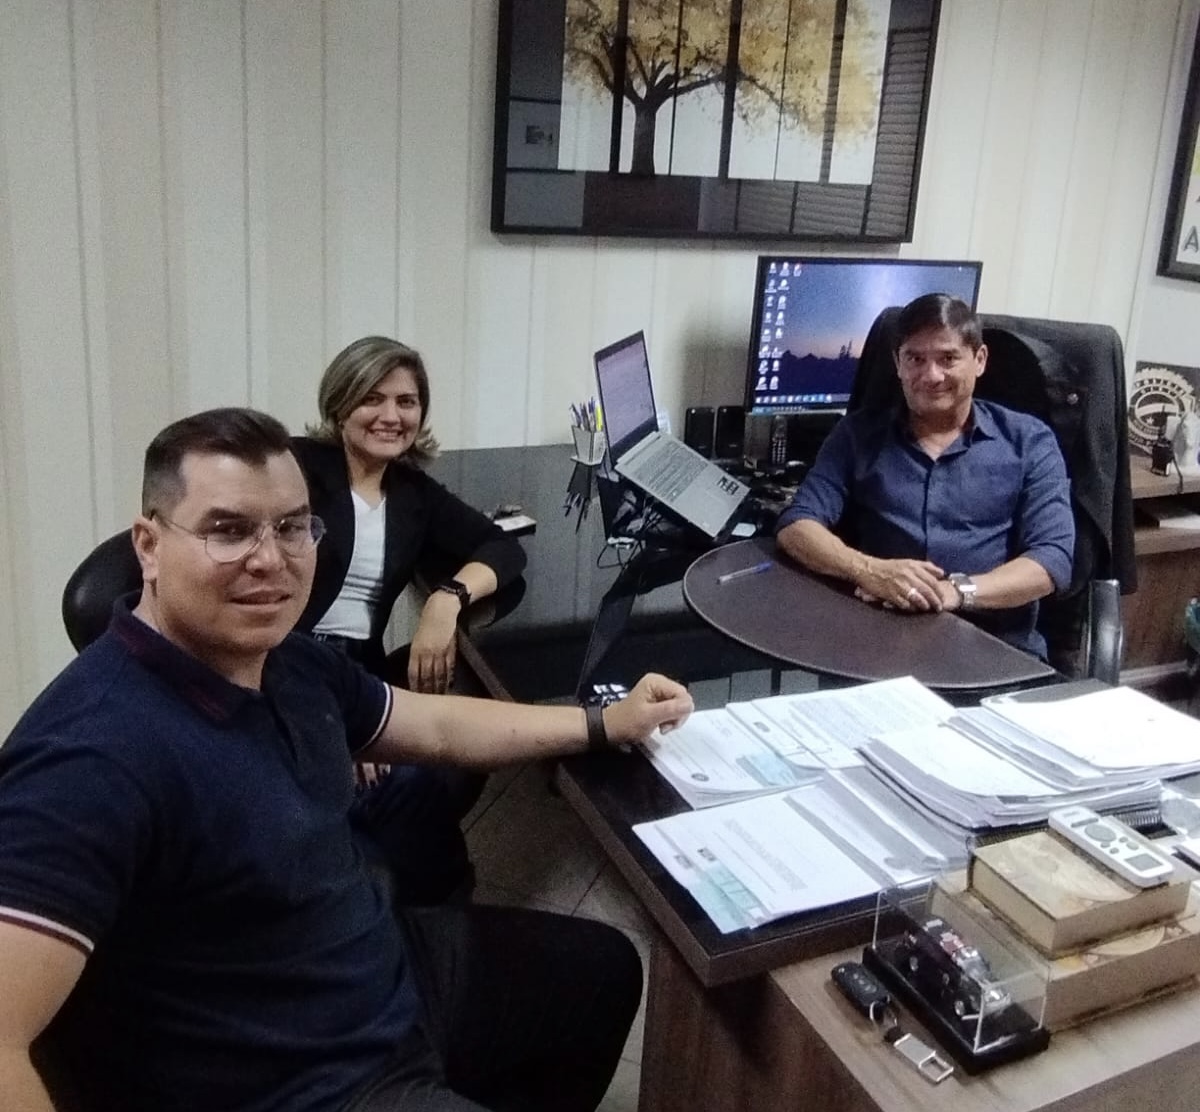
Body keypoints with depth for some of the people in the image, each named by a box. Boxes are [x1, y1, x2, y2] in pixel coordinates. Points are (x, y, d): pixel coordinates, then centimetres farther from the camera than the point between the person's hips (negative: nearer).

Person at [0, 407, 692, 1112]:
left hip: (391, 966, 9)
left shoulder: (291, 662, -4)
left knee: (605, 966, 24)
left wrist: (604, 724, 15)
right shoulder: (98, 751, -32)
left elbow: (438, 727, 13)